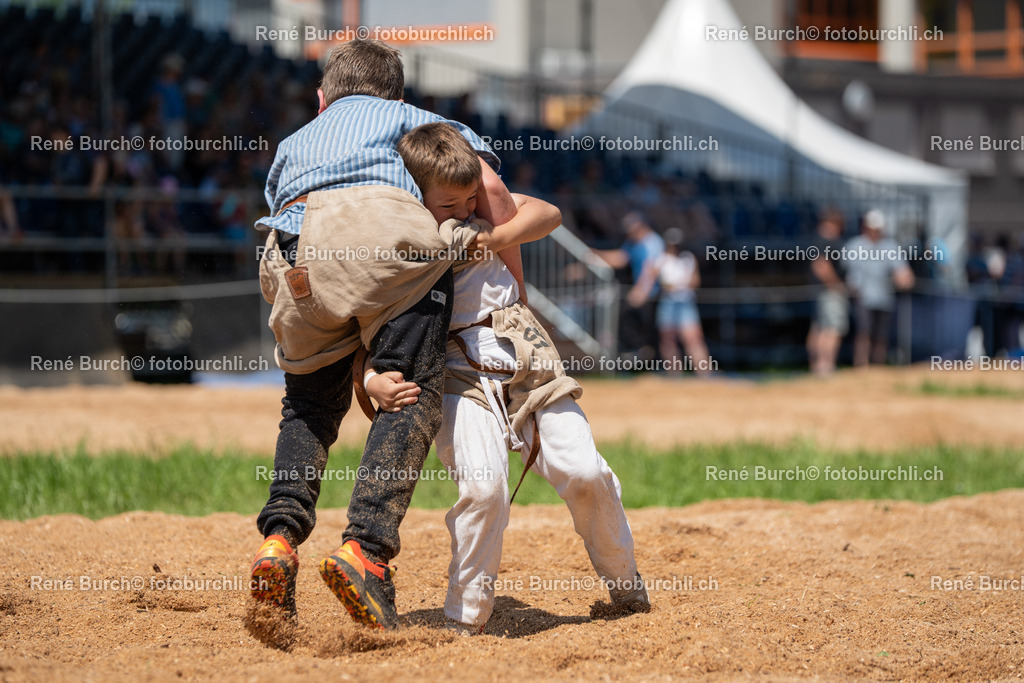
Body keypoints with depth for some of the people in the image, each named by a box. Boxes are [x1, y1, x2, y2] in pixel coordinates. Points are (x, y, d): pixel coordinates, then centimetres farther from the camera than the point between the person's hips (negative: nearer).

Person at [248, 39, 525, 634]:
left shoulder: (294, 144, 44)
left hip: (293, 253, 3)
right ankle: (367, 546, -25)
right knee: (414, 398, -4)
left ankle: (280, 535, -2)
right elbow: (491, 187, 20)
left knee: (312, 403, 20)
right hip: (384, 227, -3)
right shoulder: (409, 117, 36)